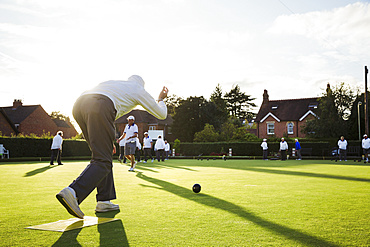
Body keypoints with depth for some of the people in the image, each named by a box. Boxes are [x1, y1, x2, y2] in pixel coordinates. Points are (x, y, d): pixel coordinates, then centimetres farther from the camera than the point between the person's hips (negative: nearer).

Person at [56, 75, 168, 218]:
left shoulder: (112, 83, 41)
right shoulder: (138, 90, 26)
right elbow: (161, 114, 34)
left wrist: (107, 141, 42)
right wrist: (161, 100, 56)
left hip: (79, 104, 7)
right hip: (99, 108, -7)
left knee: (103, 154, 16)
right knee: (102, 161, -6)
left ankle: (104, 201, 13)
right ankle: (72, 193, -27)